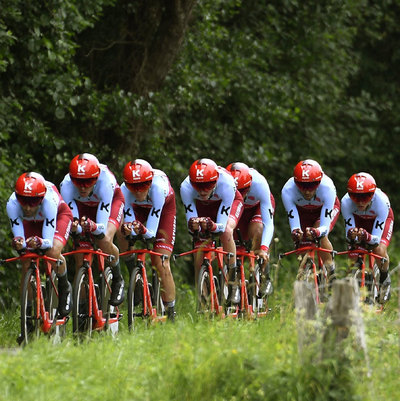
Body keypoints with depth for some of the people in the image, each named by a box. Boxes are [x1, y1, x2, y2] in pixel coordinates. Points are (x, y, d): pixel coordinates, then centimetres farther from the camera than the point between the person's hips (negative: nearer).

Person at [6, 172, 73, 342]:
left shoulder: (49, 200, -42)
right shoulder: (12, 204, -35)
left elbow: (49, 241, -41)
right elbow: (19, 237, -32)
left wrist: (40, 242, -63)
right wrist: (18, 243, -55)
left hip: (60, 215, -3)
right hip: (32, 223, 3)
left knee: (53, 252, -31)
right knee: (26, 265, -13)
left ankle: (65, 288, 0)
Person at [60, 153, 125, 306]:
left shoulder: (105, 181, -43)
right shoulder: (66, 185, -36)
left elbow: (102, 227, -43)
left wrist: (91, 226, -64)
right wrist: (74, 228, -53)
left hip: (112, 201, -3)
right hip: (84, 206, 3)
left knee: (104, 240, -28)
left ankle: (118, 280, -1)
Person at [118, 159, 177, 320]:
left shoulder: (158, 187, -43)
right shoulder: (124, 191, -36)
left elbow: (151, 232, -43)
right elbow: (130, 225, -30)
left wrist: (142, 230, -64)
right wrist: (128, 229, -52)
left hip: (164, 208, -4)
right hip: (139, 209, 4)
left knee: (161, 264, -14)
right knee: (119, 228, -27)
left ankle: (171, 314, -5)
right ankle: (133, 269, -5)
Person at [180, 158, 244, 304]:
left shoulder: (226, 184, -41)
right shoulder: (186, 187, -36)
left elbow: (222, 225, -39)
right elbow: (190, 217, -31)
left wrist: (212, 226, -61)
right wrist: (192, 225, -55)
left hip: (231, 201, -2)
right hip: (202, 206, 2)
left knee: (226, 231, -33)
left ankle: (233, 284, -19)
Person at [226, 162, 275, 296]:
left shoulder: (259, 184, -40)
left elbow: (268, 223, -41)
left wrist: (264, 249, -53)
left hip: (258, 206, -3)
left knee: (257, 230, -30)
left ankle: (264, 277, -16)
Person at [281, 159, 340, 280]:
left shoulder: (327, 187, -41)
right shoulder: (287, 190, -37)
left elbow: (325, 226, -41)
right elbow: (294, 224, -35)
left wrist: (317, 232, -64)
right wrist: (295, 233, -58)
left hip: (326, 208, -2)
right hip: (302, 211, 3)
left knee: (321, 236, -30)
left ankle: (331, 273, -19)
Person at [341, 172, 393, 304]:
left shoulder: (381, 201, -42)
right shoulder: (346, 202, -37)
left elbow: (377, 238, -40)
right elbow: (349, 231, -31)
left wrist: (366, 236, -62)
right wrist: (351, 234, -55)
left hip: (380, 218, -2)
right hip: (359, 219, 2)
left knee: (380, 250, -25)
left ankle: (384, 280, 6)